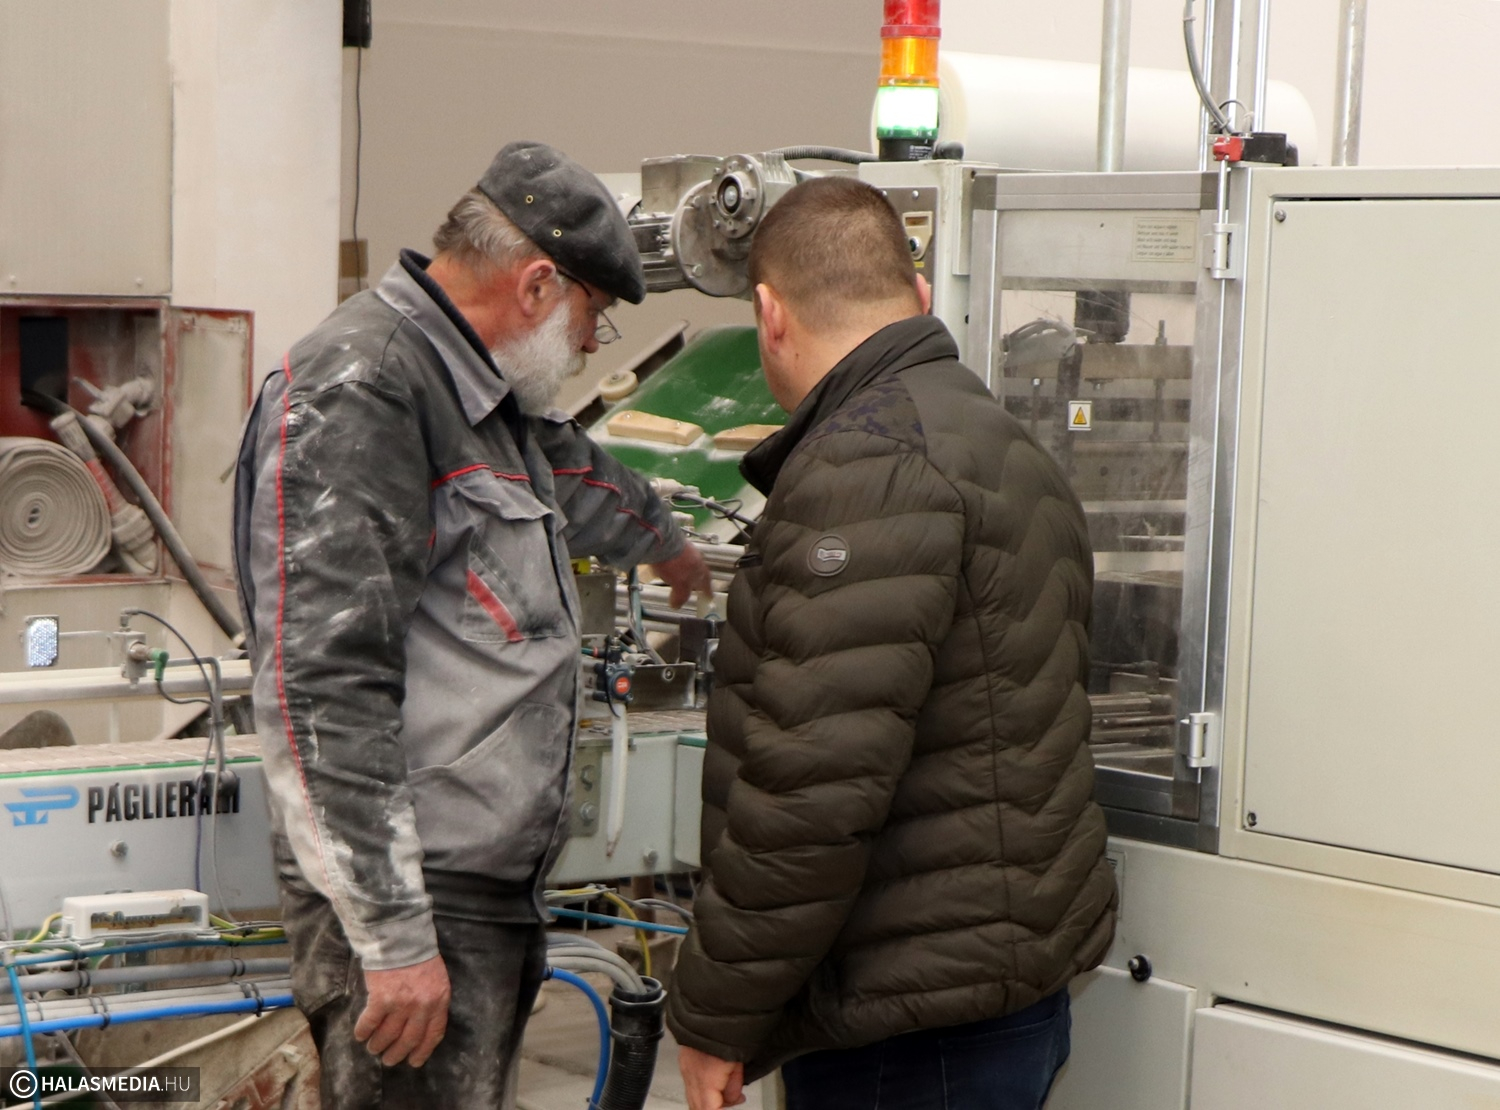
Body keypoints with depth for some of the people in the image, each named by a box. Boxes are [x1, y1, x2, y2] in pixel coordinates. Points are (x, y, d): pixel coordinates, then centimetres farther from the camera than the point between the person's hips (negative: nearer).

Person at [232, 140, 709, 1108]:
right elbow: (324, 687, -22)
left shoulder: (487, 391, 18)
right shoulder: (358, 391, -15)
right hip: (417, 903, -10)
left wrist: (664, 542, 64)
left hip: (495, 889, 10)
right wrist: (394, 937, -24)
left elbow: (576, 476, 44)